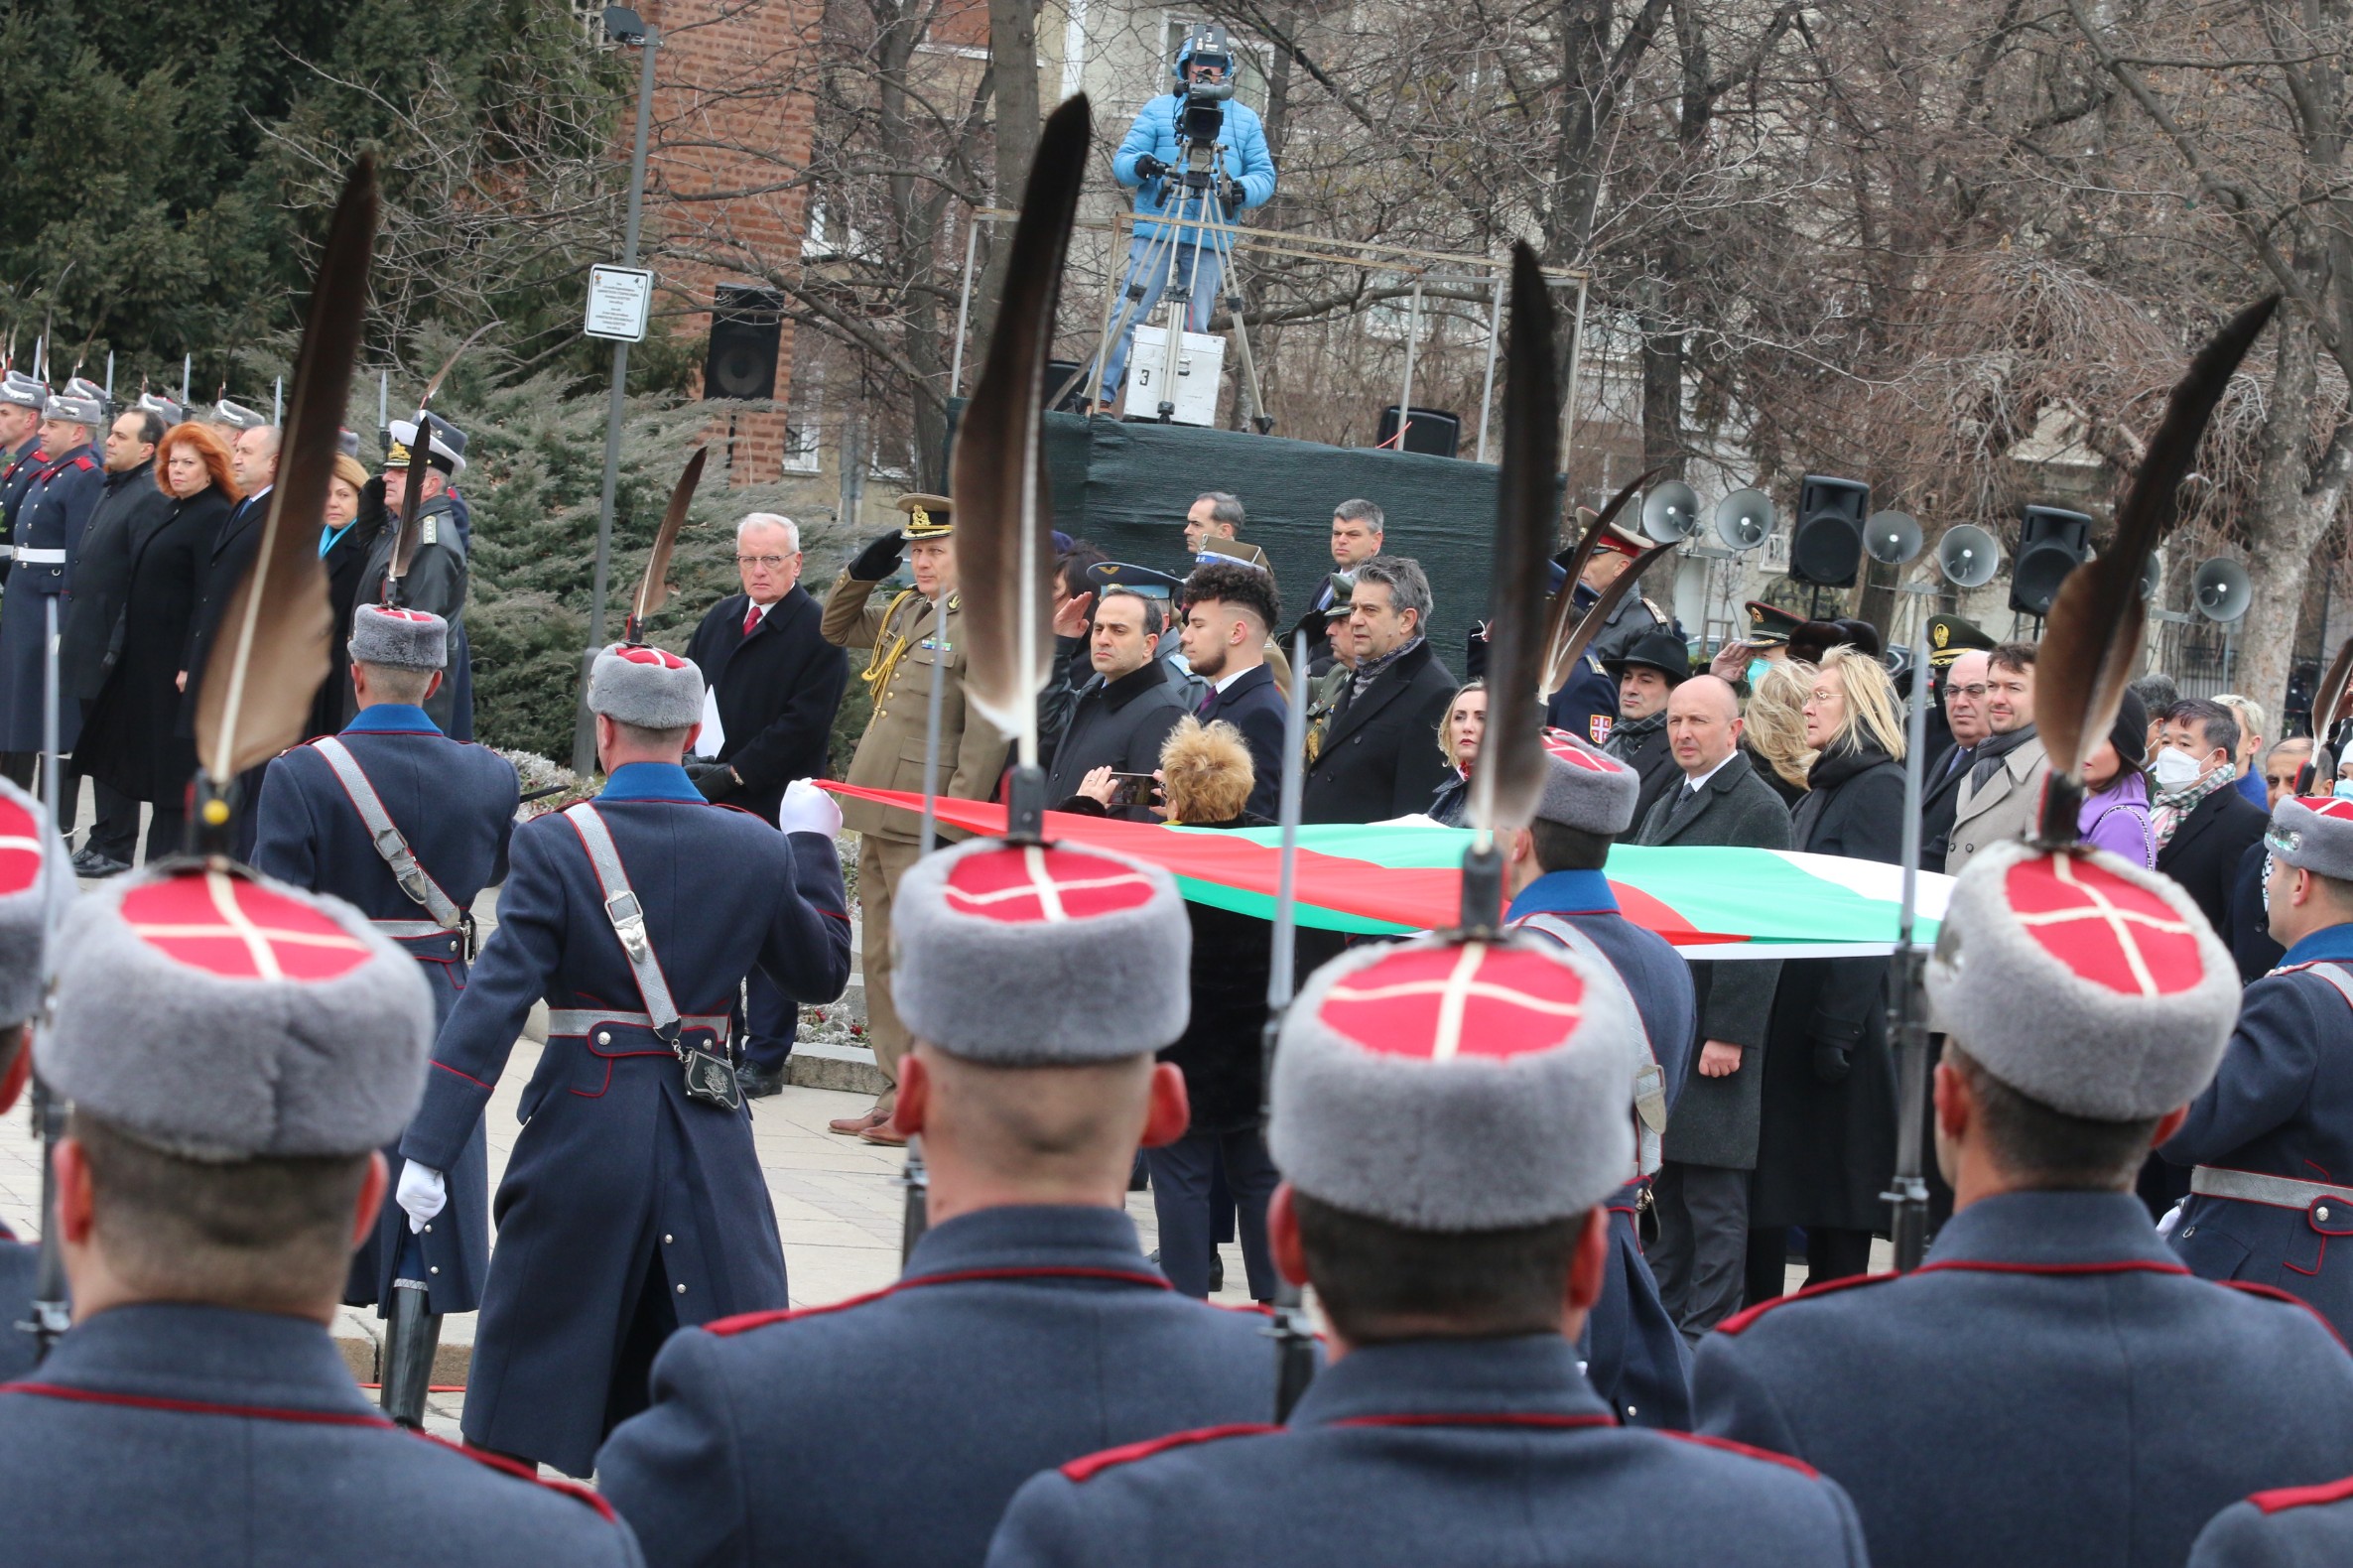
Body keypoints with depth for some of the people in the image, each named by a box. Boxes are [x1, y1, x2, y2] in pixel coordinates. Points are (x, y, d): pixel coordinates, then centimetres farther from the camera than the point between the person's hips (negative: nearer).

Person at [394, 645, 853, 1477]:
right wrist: (812, 847, 25)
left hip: (582, 1127, -2)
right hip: (708, 1133, 2)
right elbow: (822, 973, 13)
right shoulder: (755, 849, -1)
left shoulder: (554, 845, -10)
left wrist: (427, 1150, -17)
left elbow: (493, 1002, -15)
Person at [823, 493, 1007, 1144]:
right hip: (879, 819, 9)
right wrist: (864, 570, 14)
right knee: (881, 960, 12)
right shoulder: (905, 612, 14)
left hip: (925, 826, -9)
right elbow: (836, 628, 32)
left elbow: (985, 738, -16)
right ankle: (895, 1094, 18)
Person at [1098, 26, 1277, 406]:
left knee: (1196, 328, 1)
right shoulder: (1158, 110, 12)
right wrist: (1139, 165, -16)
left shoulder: (1246, 119, 15)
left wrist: (1244, 189, -12)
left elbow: (1265, 175, 11)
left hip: (1211, 244, 2)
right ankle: (1101, 397, -12)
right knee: (1129, 315, -10)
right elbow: (1121, 161, 8)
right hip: (1156, 232, -2)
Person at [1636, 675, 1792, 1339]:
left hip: (1712, 1036, -8)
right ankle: (1661, 1317, 17)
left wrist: (1728, 1034, -18)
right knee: (1667, 1191, 12)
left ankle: (1708, 1333, -3)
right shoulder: (1664, 809, 20)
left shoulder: (1759, 809, -8)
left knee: (1714, 1197, -5)